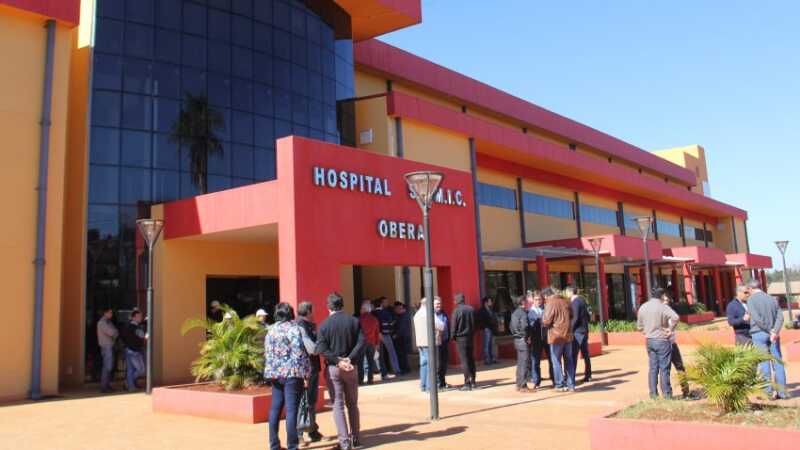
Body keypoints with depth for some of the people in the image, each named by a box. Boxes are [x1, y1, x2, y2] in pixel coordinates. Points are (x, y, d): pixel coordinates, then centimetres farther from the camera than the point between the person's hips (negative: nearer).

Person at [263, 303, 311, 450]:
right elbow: (301, 354, -13)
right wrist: (306, 374, -8)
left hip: (275, 374, 6)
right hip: (292, 374, -6)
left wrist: (271, 372, 19)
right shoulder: (295, 329, -8)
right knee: (291, 410, -3)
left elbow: (267, 354, 12)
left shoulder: (270, 330, 10)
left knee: (275, 409, 13)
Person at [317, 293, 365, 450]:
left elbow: (321, 349, -13)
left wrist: (337, 360, -12)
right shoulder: (354, 321, 0)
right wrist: (349, 359, -12)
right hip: (351, 367, 2)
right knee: (352, 403, 15)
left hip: (333, 367, -2)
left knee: (338, 405, 4)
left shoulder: (324, 324, -4)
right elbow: (361, 342, -9)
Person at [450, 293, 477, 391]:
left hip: (460, 338, -5)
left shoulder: (456, 311, -13)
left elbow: (453, 325, -10)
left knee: (464, 361, -3)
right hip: (470, 337, 5)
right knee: (471, 360, 14)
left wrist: (453, 336, 3)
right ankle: (473, 382, 18)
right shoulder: (471, 309, 3)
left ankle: (467, 383, -5)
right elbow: (475, 324, 8)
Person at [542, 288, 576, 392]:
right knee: (569, 361, 13)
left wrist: (543, 318, 2)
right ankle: (571, 385, 16)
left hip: (556, 336, -6)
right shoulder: (565, 301, 6)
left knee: (556, 361, 4)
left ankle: (560, 385, 5)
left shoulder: (551, 304, -15)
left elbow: (546, 321, -17)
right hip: (568, 335, 6)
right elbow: (571, 316, 19)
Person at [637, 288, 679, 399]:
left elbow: (639, 326, 12)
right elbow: (675, 317, -29)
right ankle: (666, 394, 6)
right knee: (664, 368, 1)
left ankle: (653, 394, 13)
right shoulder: (662, 307, -13)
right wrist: (671, 329, -16)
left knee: (653, 368, 10)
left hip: (650, 341, 6)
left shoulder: (642, 307, 6)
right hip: (662, 341, -6)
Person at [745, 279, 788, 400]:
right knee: (778, 362, 7)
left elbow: (757, 318, -15)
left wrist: (770, 331, -9)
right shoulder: (772, 299, 11)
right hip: (773, 334, 4)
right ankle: (782, 392, 9)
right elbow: (780, 316, -1)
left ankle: (770, 391, 1)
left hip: (759, 334, -4)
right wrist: (775, 332, -12)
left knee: (764, 363, 0)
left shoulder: (751, 299, -4)